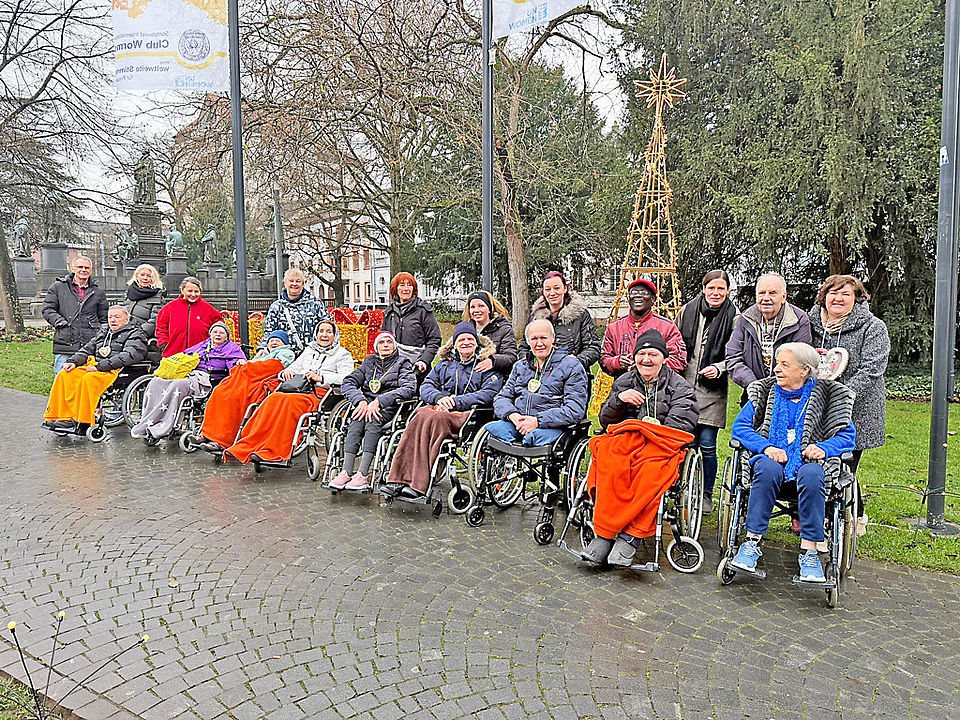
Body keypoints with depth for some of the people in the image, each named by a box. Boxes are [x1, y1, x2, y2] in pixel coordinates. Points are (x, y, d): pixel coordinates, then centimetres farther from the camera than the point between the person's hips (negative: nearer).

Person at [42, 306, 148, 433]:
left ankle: (83, 423, -33)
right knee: (64, 375, -15)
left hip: (114, 370, -8)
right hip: (93, 366, 8)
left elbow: (128, 356, -13)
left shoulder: (135, 334, 4)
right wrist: (73, 361, 5)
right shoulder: (103, 333, 29)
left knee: (89, 379, -35)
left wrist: (100, 367, -20)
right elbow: (87, 349, 28)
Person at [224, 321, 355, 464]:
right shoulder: (309, 351, 30)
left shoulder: (343, 354, 12)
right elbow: (293, 369, 28)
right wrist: (286, 372, 4)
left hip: (320, 395, -5)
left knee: (289, 401, -35)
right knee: (274, 398, -28)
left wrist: (320, 378, -16)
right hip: (301, 392, 5)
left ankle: (273, 452, -41)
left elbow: (347, 379, -5)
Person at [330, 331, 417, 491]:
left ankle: (363, 475, -42)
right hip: (367, 403, 3)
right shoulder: (369, 362, 21)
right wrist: (361, 401, -12)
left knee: (372, 421, -35)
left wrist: (378, 402, -20)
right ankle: (346, 471, -39)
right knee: (357, 420, -31)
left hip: (388, 408, -3)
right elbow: (347, 383, 10)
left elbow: (409, 389, -10)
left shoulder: (403, 363, 9)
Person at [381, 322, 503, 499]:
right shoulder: (445, 363, 25)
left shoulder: (487, 363, 10)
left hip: (468, 413, -4)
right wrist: (439, 397, -9)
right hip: (440, 408, 4)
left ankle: (418, 485, -38)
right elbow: (426, 386, 16)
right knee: (421, 415, -31)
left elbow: (488, 394, -5)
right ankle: (398, 479, -37)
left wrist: (454, 402, -13)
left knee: (436, 417, -34)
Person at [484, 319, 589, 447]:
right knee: (491, 428, -26)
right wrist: (512, 415, -6)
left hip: (551, 426, -4)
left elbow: (575, 410, -5)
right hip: (517, 422, 5)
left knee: (536, 436, -39)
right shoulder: (520, 366, 24)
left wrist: (538, 421, -16)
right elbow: (502, 397, 19)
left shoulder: (572, 366, 6)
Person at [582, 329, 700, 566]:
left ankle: (629, 537, -35)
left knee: (650, 469, -38)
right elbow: (606, 421, 16)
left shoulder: (680, 387, 13)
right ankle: (604, 535, -34)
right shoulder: (624, 382, 22)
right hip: (624, 438, 2)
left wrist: (651, 432, -10)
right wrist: (618, 399, -2)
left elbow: (680, 426, 0)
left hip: (662, 446, -2)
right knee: (609, 460, -35)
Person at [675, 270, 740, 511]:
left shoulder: (733, 318, -2)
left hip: (712, 391, -2)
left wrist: (719, 368, -15)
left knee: (707, 445, -2)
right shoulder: (687, 311, 6)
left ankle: (707, 495, 15)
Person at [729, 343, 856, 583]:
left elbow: (847, 436, 7)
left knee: (812, 475, -36)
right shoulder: (764, 392, 12)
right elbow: (739, 427, 4)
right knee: (768, 469, -35)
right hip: (771, 458, 1)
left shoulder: (826, 396, 9)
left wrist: (824, 448, -15)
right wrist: (766, 447, -14)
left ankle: (809, 551, -30)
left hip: (808, 461, 0)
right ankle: (752, 542, -32)